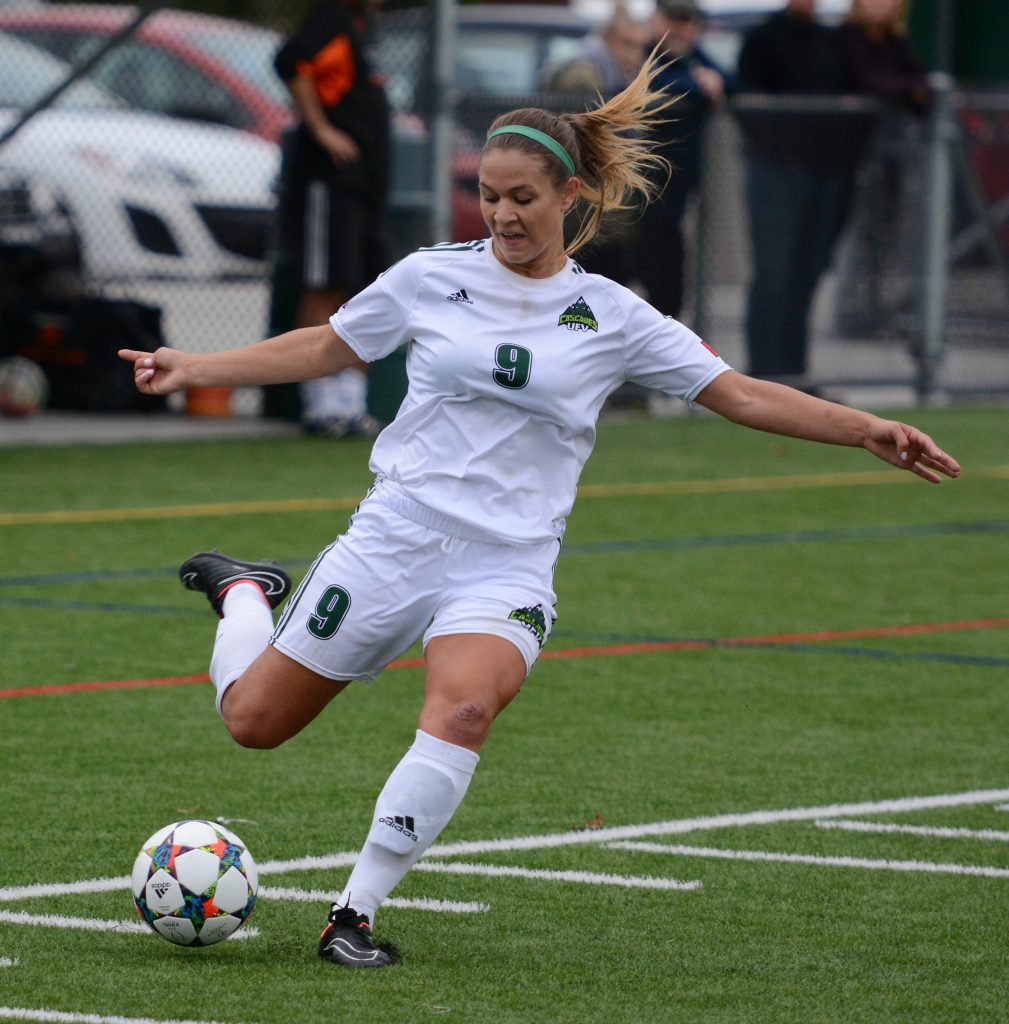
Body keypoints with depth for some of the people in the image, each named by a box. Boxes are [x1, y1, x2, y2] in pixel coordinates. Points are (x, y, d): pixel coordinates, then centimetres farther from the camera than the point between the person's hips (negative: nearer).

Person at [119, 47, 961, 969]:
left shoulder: (611, 318, 3)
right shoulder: (432, 277, 4)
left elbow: (743, 395, 3)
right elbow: (323, 348, 16)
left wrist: (866, 431, -7)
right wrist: (194, 369, 11)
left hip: (506, 569, -1)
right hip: (395, 538, 1)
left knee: (464, 711, -31)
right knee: (254, 720, 5)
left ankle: (356, 914, -21)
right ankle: (246, 594, 40)